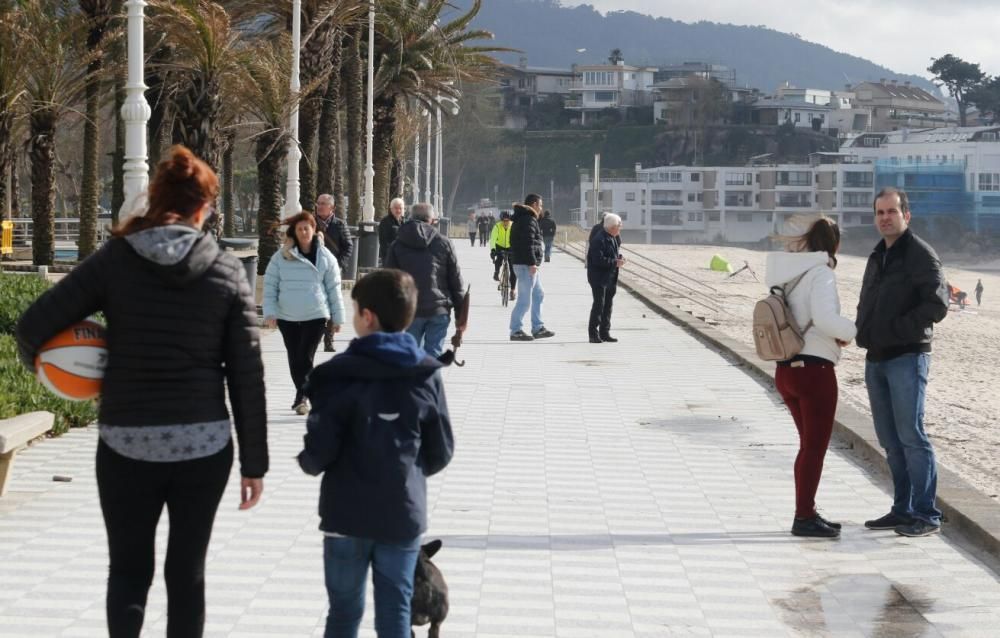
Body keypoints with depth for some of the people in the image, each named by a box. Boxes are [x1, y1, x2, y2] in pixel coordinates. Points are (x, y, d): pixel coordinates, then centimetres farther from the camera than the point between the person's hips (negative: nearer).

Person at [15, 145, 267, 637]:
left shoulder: (114, 260, -4)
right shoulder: (227, 271, -2)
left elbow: (32, 327, -7)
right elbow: (247, 374, -3)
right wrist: (254, 462, 3)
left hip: (126, 443, -1)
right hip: (204, 444, 1)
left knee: (129, 568, 12)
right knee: (187, 570, 12)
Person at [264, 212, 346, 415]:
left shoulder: (325, 257, 0)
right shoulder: (281, 256, 1)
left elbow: (334, 289, 4)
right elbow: (270, 286, 1)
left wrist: (337, 317, 4)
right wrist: (270, 311, -8)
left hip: (316, 316, -2)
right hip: (287, 317, 2)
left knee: (305, 358, -8)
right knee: (294, 359, 10)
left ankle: (301, 397, -3)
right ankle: (303, 396, 26)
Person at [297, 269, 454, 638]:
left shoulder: (339, 376, -12)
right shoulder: (427, 377, -3)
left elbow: (318, 452, -14)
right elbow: (441, 453, 3)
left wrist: (308, 462, 9)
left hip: (347, 514, -2)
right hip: (404, 515, 2)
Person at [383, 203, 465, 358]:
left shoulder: (397, 245, 5)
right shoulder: (444, 243, 3)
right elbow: (456, 281, 3)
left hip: (409, 311, 0)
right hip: (439, 310, 0)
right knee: (434, 355, 2)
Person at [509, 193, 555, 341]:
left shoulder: (521, 219, 20)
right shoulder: (528, 220, -13)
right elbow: (527, 243, -22)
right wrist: (532, 263, -24)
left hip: (527, 264, 11)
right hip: (526, 264, -11)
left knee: (538, 295, 17)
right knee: (524, 299, -8)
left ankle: (538, 328, 22)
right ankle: (515, 331, -6)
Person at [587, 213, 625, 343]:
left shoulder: (613, 239, 12)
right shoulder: (599, 240, -19)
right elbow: (598, 260, -25)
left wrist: (619, 258, 2)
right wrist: (615, 262, -22)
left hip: (610, 278, 9)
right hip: (599, 278, -9)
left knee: (608, 305, 12)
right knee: (599, 305, -6)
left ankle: (604, 333, 19)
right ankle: (593, 334, -1)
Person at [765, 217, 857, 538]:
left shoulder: (787, 275, 10)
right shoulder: (820, 273, -14)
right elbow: (825, 317, -28)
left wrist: (835, 334, 8)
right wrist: (849, 331, -9)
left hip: (786, 368, 8)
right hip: (814, 368, -8)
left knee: (809, 444, 19)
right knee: (815, 445, 3)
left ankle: (806, 512, 24)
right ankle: (804, 518, 6)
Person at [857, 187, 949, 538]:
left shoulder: (921, 255, -7)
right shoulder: (877, 258, 18)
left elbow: (937, 304, -16)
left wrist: (898, 328, -16)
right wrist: (863, 331, 7)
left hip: (907, 357, -8)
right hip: (876, 360, 8)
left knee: (911, 436, -10)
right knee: (890, 440, 9)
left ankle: (927, 515, -6)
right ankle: (902, 510, 16)